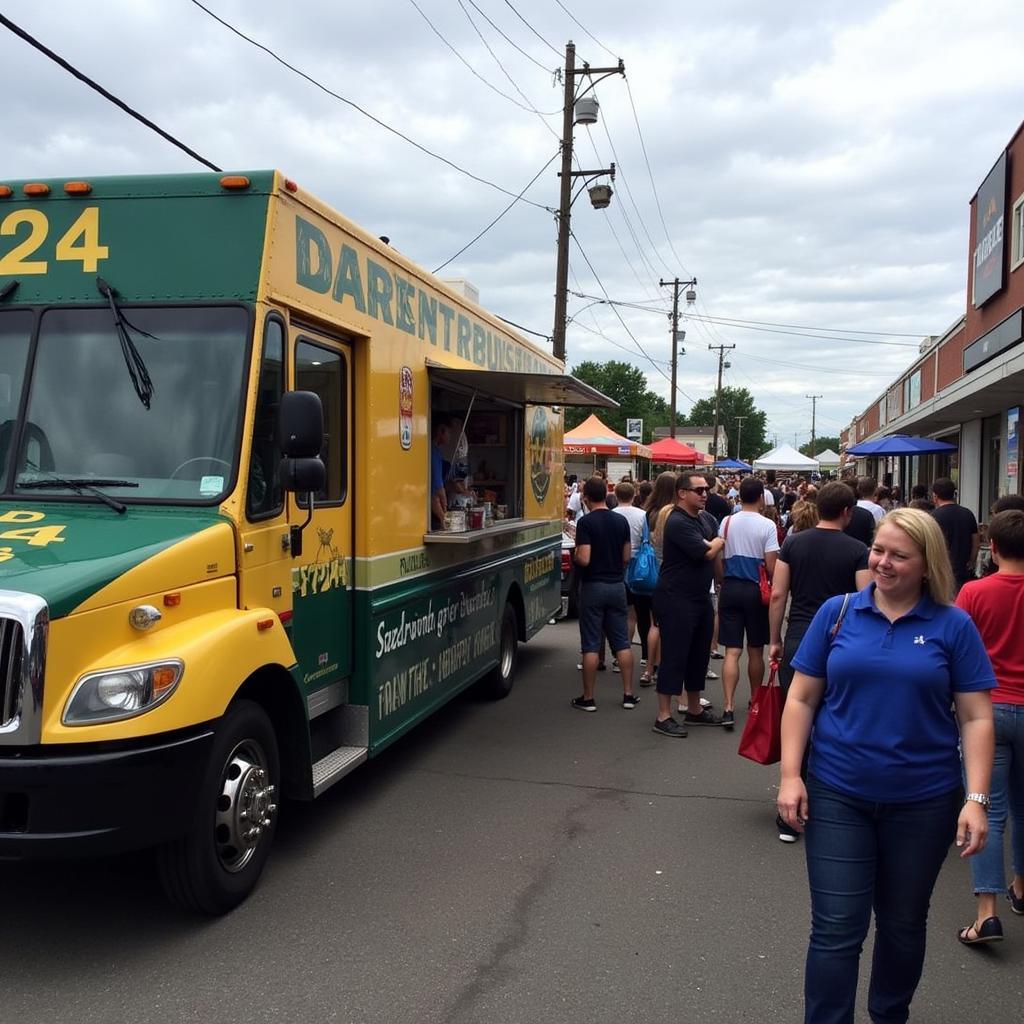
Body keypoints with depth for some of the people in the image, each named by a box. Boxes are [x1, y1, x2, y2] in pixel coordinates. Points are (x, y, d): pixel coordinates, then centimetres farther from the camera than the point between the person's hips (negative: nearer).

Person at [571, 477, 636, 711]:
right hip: (617, 585, 5)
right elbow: (626, 557, 6)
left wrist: (575, 554, 1)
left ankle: (588, 698, 7)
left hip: (593, 586, -5)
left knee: (591, 644, 1)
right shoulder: (621, 521, 3)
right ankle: (628, 694, 13)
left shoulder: (586, 522, -14)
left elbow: (584, 559, -20)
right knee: (622, 641, 10)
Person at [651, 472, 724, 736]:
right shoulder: (678, 522, -17)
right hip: (676, 598, -9)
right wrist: (719, 541, -2)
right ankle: (663, 717, 1)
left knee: (699, 654, 15)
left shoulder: (707, 518, 10)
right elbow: (707, 553, -20)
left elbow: (718, 553, 17)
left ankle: (694, 710, 28)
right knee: (674, 655, -5)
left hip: (701, 595, 9)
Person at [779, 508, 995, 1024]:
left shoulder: (953, 626, -4)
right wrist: (790, 775, -6)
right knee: (835, 929, 1)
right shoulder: (837, 612, -2)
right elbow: (801, 699, 0)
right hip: (837, 796, 0)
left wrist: (976, 798, -10)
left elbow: (976, 718, -2)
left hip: (924, 801, 1)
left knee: (903, 924, 18)